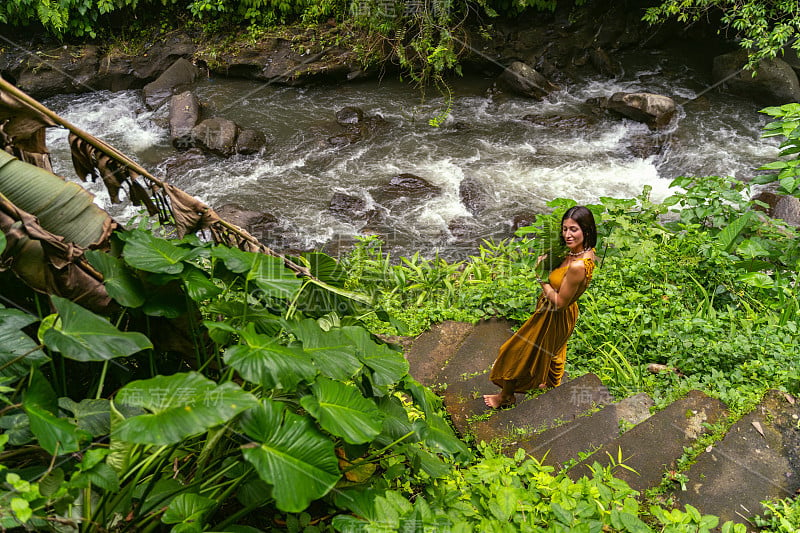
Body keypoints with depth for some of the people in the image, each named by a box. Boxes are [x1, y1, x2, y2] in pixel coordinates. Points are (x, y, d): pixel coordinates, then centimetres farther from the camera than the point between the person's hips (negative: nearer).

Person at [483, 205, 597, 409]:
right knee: (552, 350, 36)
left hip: (553, 317, -8)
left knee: (518, 353, 14)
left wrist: (542, 277, -22)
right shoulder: (585, 252, -13)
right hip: (565, 314, 8)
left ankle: (506, 396, 38)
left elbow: (560, 302, -31)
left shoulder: (577, 266, -41)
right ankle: (552, 382, 63)